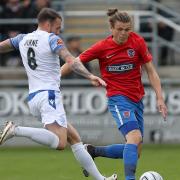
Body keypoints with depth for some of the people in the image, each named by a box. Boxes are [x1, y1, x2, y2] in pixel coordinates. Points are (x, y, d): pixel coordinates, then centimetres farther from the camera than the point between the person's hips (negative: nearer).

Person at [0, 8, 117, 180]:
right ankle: (16, 130, -32)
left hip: (33, 97, 9)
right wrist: (90, 76, -28)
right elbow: (71, 61, -20)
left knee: (73, 137, 12)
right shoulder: (51, 39, -5)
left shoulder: (22, 39, 14)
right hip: (49, 95, -9)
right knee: (59, 143, -25)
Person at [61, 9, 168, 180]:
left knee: (135, 150, 6)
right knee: (135, 137, -28)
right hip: (118, 99, -5)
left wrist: (159, 98, -2)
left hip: (137, 99, 5)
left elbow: (150, 71, 3)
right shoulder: (102, 47, -8)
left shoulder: (138, 42, -3)